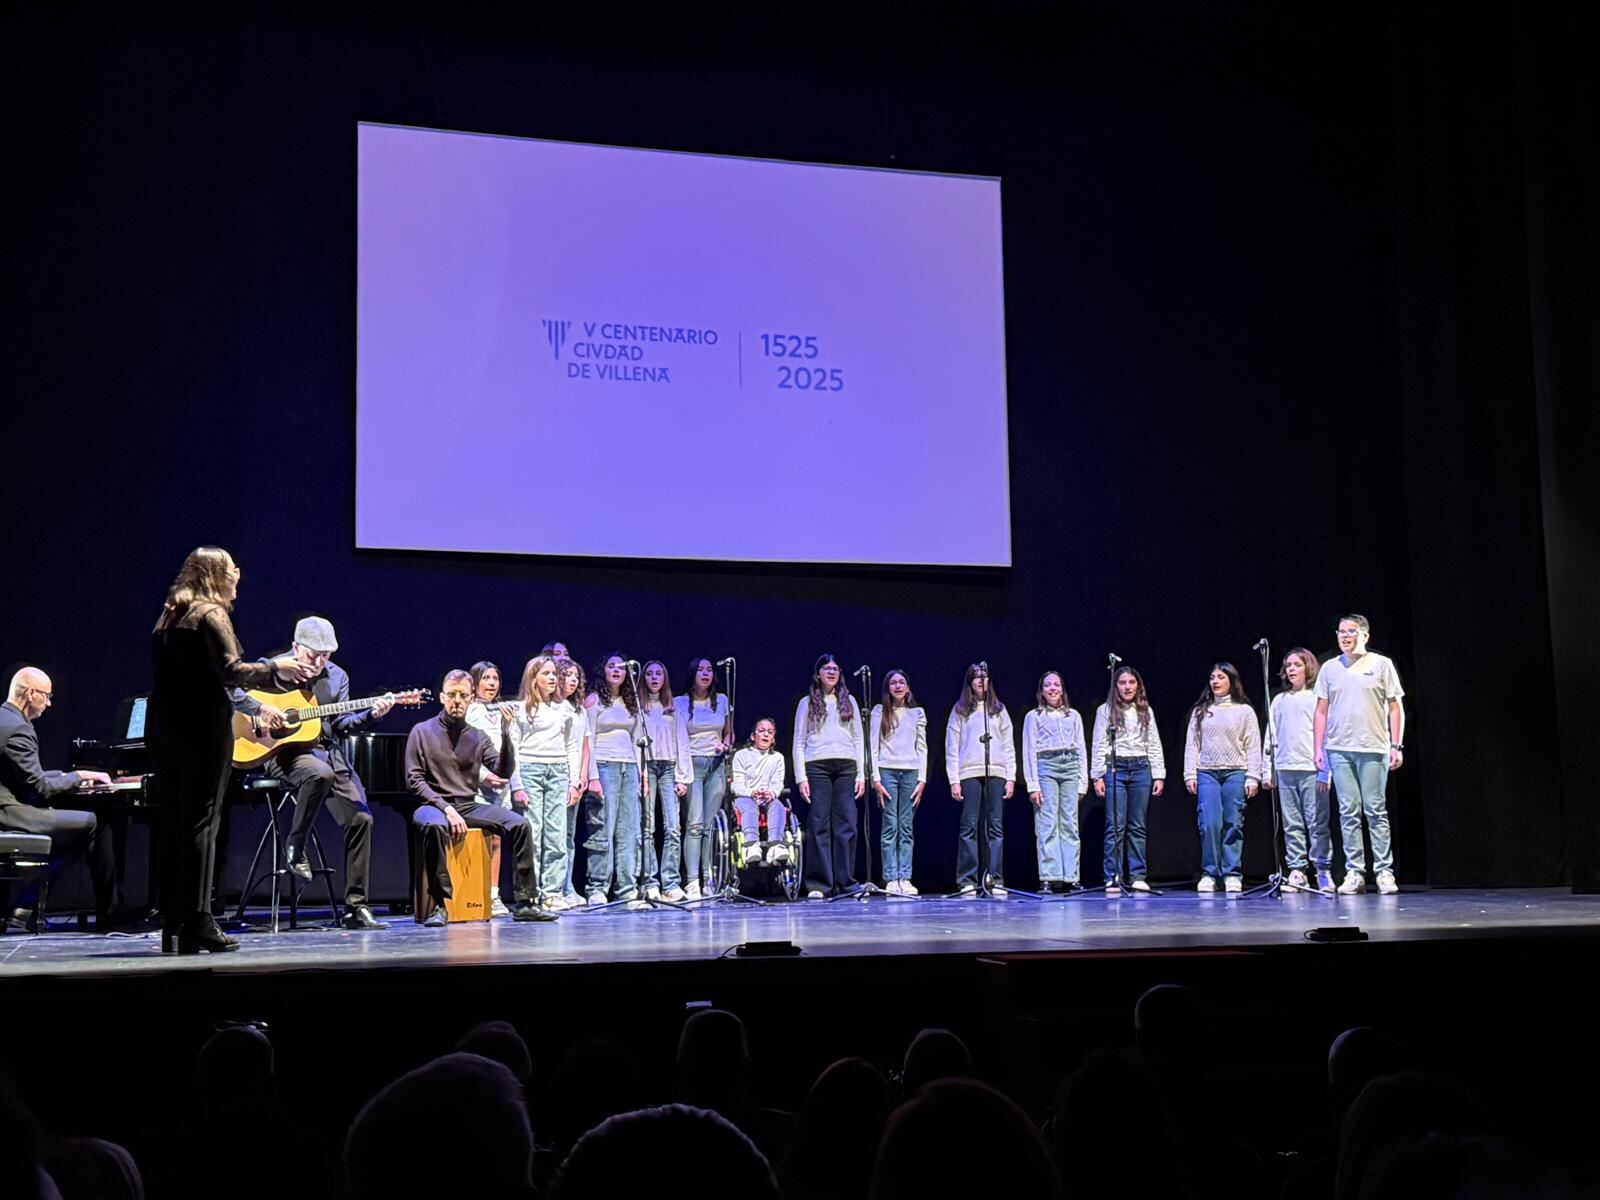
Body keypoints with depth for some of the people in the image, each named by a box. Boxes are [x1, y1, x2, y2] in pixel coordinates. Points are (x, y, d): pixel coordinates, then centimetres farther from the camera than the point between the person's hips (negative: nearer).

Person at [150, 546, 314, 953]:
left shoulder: (168, 617, 17)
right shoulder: (211, 614, -6)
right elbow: (231, 670, -16)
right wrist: (276, 668, -2)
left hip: (164, 728, 7)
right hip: (203, 728, -7)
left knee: (173, 824, 9)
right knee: (201, 823, -6)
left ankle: (173, 926, 11)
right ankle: (196, 925, -7)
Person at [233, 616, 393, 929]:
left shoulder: (336, 676, 12)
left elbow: (341, 723, 8)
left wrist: (372, 714, -9)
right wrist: (261, 708, -21)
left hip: (329, 753, 5)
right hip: (285, 751, -5)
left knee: (360, 818, -9)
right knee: (321, 773, -39)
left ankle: (356, 906, -4)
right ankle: (295, 846, -14)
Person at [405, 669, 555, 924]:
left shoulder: (477, 737, 13)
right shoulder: (422, 731, 3)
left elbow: (503, 771, 0)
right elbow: (414, 780, -6)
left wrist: (505, 734, -13)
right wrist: (447, 809, -16)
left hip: (469, 806, 4)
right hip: (434, 805, -4)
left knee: (519, 824, -17)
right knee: (433, 825, -40)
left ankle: (525, 903, -12)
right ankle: (439, 905, -31)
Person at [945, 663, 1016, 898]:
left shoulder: (999, 710, 16)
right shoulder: (960, 711, 10)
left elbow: (1009, 746, 12)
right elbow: (952, 747, 5)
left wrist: (1011, 778, 3)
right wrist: (954, 780, -4)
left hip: (996, 773, 2)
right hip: (969, 773, -2)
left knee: (996, 827, -2)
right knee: (969, 827, -5)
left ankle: (995, 880, -2)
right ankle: (967, 880, -5)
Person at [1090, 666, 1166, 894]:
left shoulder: (1146, 711, 13)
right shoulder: (1105, 710, 5)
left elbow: (1154, 745, 11)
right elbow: (1099, 745, 2)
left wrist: (1159, 775, 4)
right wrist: (1097, 776, -5)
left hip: (1140, 769, 3)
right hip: (1115, 768, -3)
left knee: (1137, 826, 4)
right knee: (1115, 826, -5)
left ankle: (1137, 876, 7)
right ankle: (1113, 877, -3)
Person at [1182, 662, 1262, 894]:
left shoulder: (1244, 711, 9)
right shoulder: (1200, 711, 14)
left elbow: (1253, 747, 6)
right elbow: (1192, 744, 11)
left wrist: (1252, 778, -2)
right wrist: (1190, 775, 2)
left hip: (1235, 773, -1)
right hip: (1206, 773, 1)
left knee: (1233, 824, -2)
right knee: (1209, 823, -9)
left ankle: (1232, 875, 2)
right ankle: (1209, 873, -2)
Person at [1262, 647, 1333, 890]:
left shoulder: (1317, 697, 3)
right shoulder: (1279, 701, 16)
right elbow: (1270, 737, 16)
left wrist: (1325, 771, -11)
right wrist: (1267, 771, 10)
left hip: (1311, 769, -4)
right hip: (1285, 769, 4)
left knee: (1317, 822, -6)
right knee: (1292, 824, 4)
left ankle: (1323, 870, -1)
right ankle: (1296, 871, 6)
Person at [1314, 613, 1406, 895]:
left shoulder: (1381, 665, 4)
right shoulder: (1330, 668, 11)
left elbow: (1395, 708, 3)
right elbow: (1321, 711, 12)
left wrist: (1396, 746, -4)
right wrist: (1318, 749, 5)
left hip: (1374, 749, -2)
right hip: (1339, 750, 2)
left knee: (1376, 811, -2)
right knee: (1348, 812, 2)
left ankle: (1384, 872, 2)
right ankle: (1354, 873, 5)